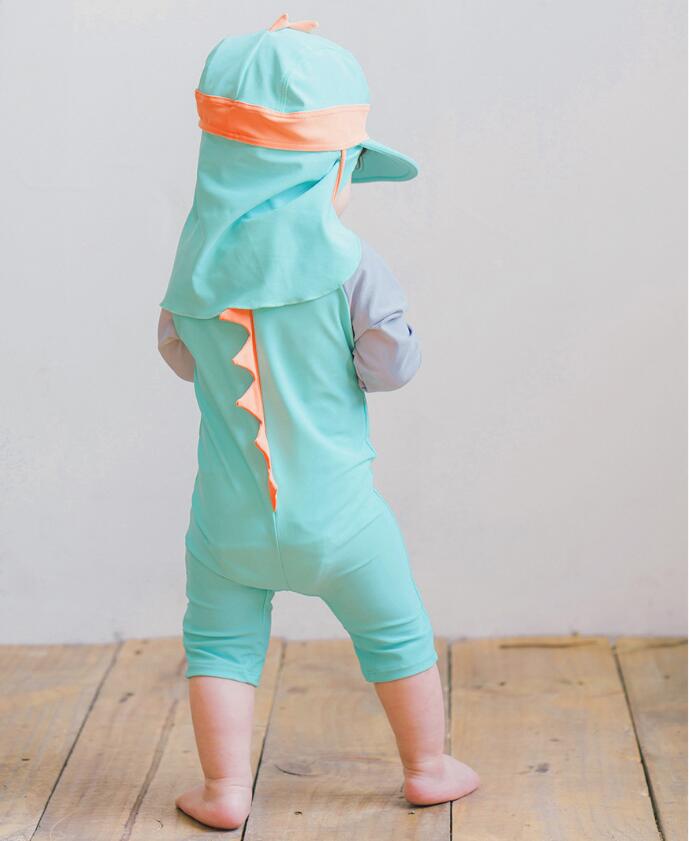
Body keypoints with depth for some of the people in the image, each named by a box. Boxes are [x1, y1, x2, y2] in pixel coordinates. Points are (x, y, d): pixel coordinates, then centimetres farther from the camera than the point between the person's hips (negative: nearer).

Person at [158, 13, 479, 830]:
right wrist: (389, 314, 8)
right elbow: (390, 365, -9)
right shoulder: (351, 265, -15)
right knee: (397, 634, 17)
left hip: (229, 509, 2)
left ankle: (224, 788, 18)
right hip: (332, 506, -2)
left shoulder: (196, 258, -4)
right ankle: (427, 767, 30)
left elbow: (179, 352, 9)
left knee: (219, 640, 17)